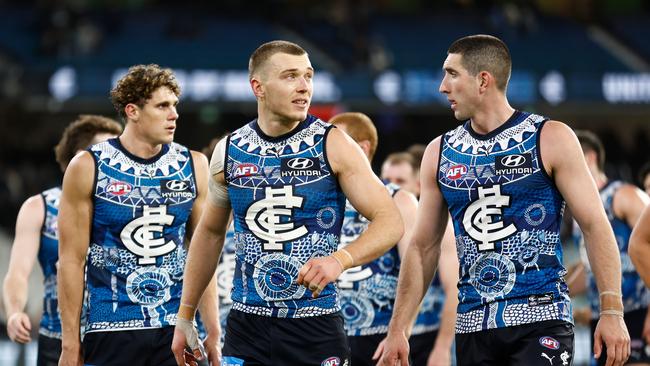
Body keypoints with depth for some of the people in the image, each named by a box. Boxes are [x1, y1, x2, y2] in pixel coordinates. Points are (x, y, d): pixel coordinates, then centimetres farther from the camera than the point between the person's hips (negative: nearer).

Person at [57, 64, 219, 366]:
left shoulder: (193, 166, 6)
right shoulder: (89, 167, -3)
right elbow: (72, 260, -2)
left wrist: (213, 333, 3)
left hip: (174, 329, 2)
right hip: (111, 329, -2)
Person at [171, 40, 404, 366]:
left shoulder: (332, 145, -5)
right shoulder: (229, 151, 4)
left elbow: (390, 223, -9)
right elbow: (210, 232, 17)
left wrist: (339, 259, -27)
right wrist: (185, 317, 18)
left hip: (316, 327, -2)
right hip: (247, 326, 2)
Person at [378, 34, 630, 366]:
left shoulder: (550, 139, -1)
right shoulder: (439, 153, 11)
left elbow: (594, 225, -3)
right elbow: (423, 247, 15)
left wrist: (612, 312, -13)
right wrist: (397, 330, 10)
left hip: (540, 318, -4)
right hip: (472, 325, 4)